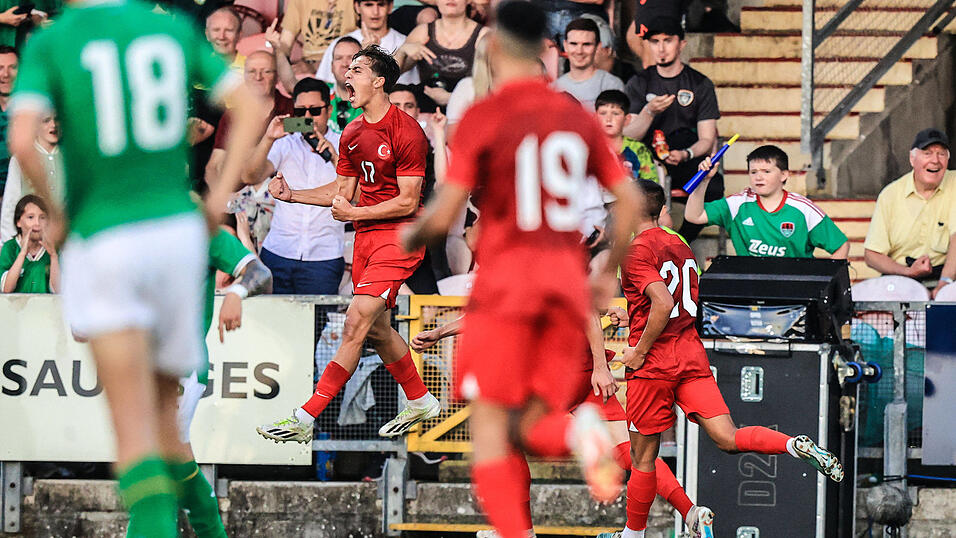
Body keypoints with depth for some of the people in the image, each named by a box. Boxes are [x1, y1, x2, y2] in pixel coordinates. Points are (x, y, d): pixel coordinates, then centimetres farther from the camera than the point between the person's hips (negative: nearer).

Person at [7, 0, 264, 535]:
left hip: (103, 244, -3)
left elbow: (22, 142, -18)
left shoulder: (49, 44, -4)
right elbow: (251, 107, 3)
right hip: (178, 230, 3)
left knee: (135, 433, -7)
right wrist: (221, 196, 6)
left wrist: (55, 213, -1)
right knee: (164, 412, 19)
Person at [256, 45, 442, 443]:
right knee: (376, 329, 13)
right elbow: (343, 190, 18)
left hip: (398, 237, -9)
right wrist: (291, 195, 7)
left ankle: (305, 418, -20)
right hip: (365, 237, 9)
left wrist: (354, 213, -15)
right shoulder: (351, 134, 10)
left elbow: (407, 201, -15)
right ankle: (420, 401, 32)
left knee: (357, 321, -15)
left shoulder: (406, 132, -14)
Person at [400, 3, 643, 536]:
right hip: (568, 281, 4)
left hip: (505, 277, -4)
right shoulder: (577, 116, 10)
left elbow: (444, 214, -7)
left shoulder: (483, 117, -4)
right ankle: (575, 432, -24)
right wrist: (610, 272, 20)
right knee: (530, 425, 11)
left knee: (491, 423, 0)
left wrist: (414, 236, 14)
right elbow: (628, 197, 8)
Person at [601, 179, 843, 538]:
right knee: (728, 439, -7)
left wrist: (639, 351, -15)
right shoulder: (680, 246, 15)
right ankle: (797, 446, -30)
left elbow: (664, 304, -23)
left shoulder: (635, 253, -10)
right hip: (691, 355, 6)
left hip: (653, 361, -6)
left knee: (643, 457, 6)